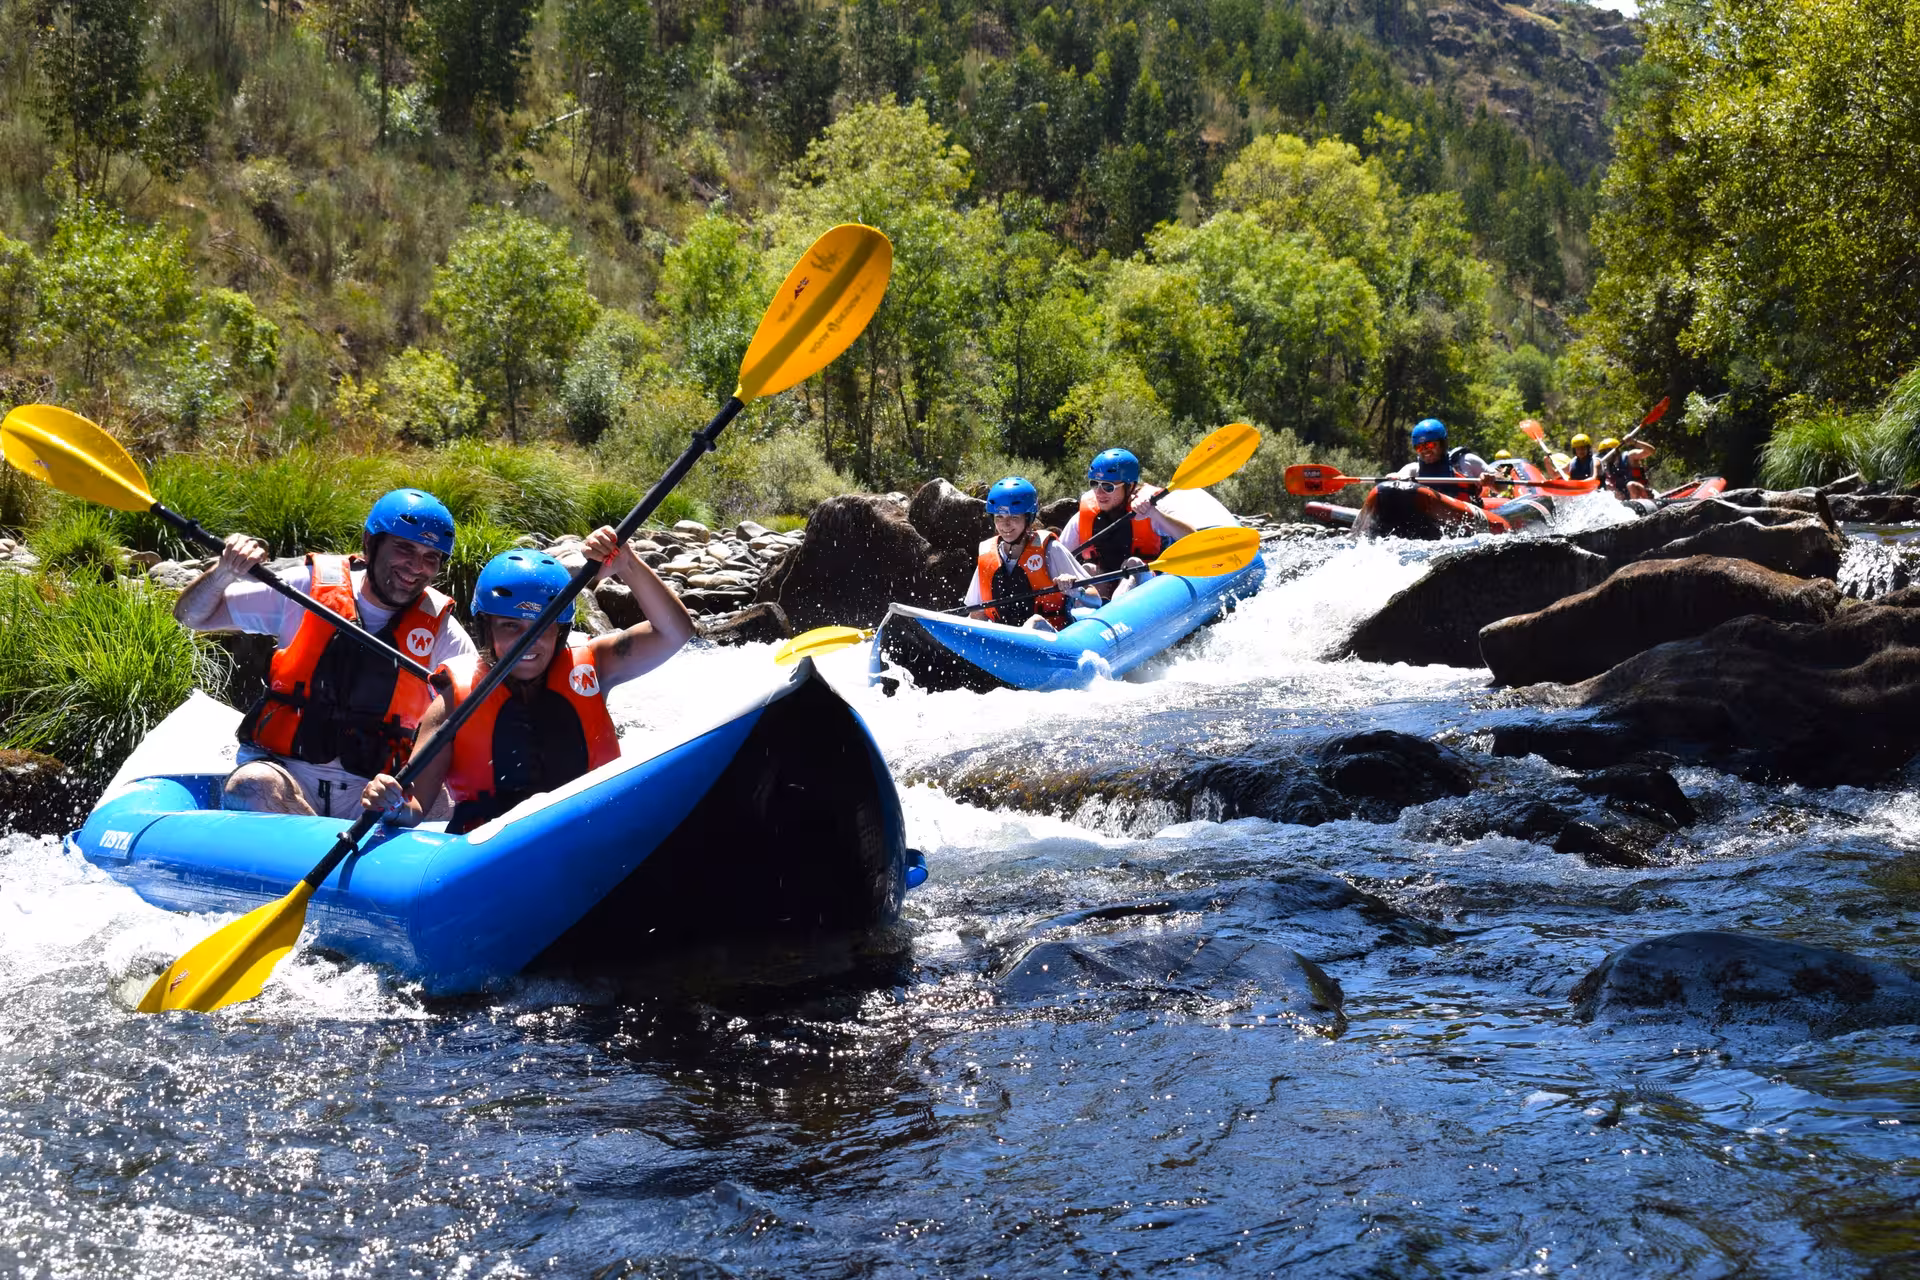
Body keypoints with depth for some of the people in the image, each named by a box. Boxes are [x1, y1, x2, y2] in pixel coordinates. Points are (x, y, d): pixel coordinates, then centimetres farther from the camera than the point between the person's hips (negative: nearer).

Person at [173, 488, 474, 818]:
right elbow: (192, 616, 7)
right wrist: (224, 572, -14)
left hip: (368, 791, 0)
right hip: (282, 769, 0)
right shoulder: (307, 588, 2)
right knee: (251, 786, -36)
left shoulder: (440, 630, 4)